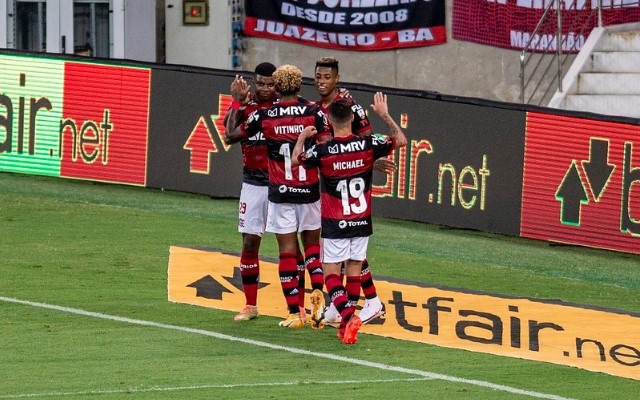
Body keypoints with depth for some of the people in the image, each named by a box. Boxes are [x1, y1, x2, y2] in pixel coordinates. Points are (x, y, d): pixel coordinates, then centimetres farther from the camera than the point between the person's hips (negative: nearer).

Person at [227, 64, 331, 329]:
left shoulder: (264, 116, -4)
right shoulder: (315, 112, -4)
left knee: (287, 250, 3)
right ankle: (318, 291, -9)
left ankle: (294, 313, 1)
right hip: (310, 190, 1)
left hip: (280, 193, -1)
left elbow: (232, 135, 7)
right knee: (312, 244, 16)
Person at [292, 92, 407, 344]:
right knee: (354, 269, 14)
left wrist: (303, 137, 21)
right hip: (362, 220, 3)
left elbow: (295, 160, 6)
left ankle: (348, 315, -23)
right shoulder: (368, 145, -9)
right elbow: (401, 141, 7)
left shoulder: (322, 151, -14)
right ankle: (347, 324, 17)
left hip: (335, 224, -3)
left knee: (331, 273, 0)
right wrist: (384, 115, 14)